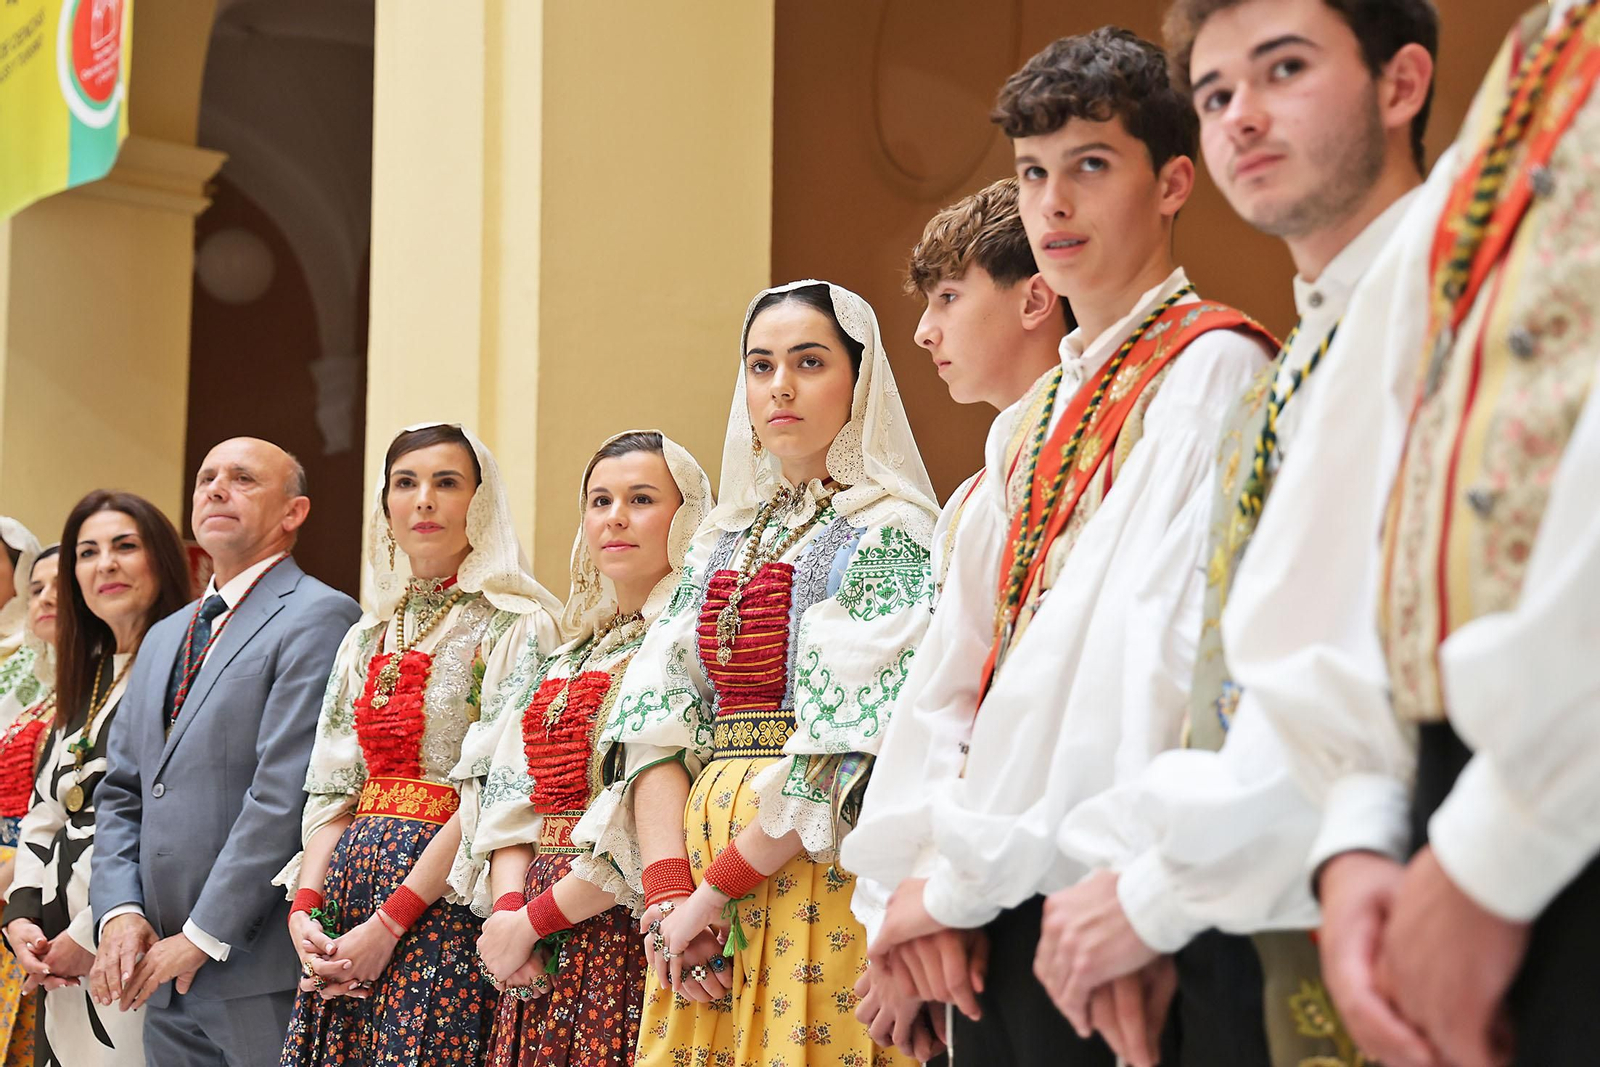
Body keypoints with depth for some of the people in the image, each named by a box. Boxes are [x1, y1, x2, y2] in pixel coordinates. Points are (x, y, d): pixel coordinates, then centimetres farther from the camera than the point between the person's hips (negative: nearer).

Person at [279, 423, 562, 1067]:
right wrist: (306, 906, -4)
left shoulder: (517, 625, -4)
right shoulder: (368, 637, 16)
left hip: (444, 900, -6)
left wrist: (390, 922, -17)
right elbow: (331, 789, 13)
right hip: (349, 884, 6)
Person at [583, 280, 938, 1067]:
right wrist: (667, 885, -9)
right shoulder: (722, 542, 15)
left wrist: (714, 888, -15)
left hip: (820, 873, -5)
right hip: (695, 881, 6)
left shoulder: (891, 534, -4)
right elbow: (656, 718, 6)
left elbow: (848, 740, -15)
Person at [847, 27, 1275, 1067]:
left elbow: (1159, 652, -18)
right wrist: (930, 864, -4)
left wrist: (970, 872, -16)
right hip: (992, 911, 7)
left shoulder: (1214, 369, -8)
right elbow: (957, 661, 11)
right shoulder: (1029, 421, 18)